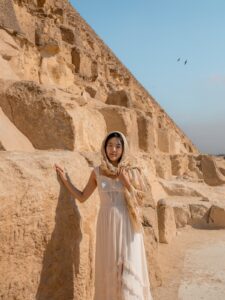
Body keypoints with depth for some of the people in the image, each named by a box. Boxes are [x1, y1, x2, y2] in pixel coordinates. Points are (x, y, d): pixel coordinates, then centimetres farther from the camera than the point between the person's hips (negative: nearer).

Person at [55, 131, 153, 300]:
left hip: (127, 225, -1)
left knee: (129, 267, -1)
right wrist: (64, 179, 5)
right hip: (107, 225, 2)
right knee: (109, 267, 7)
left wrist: (127, 182, -13)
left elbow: (139, 199, -1)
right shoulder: (97, 172, 3)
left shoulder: (132, 171, -1)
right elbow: (82, 197, 10)